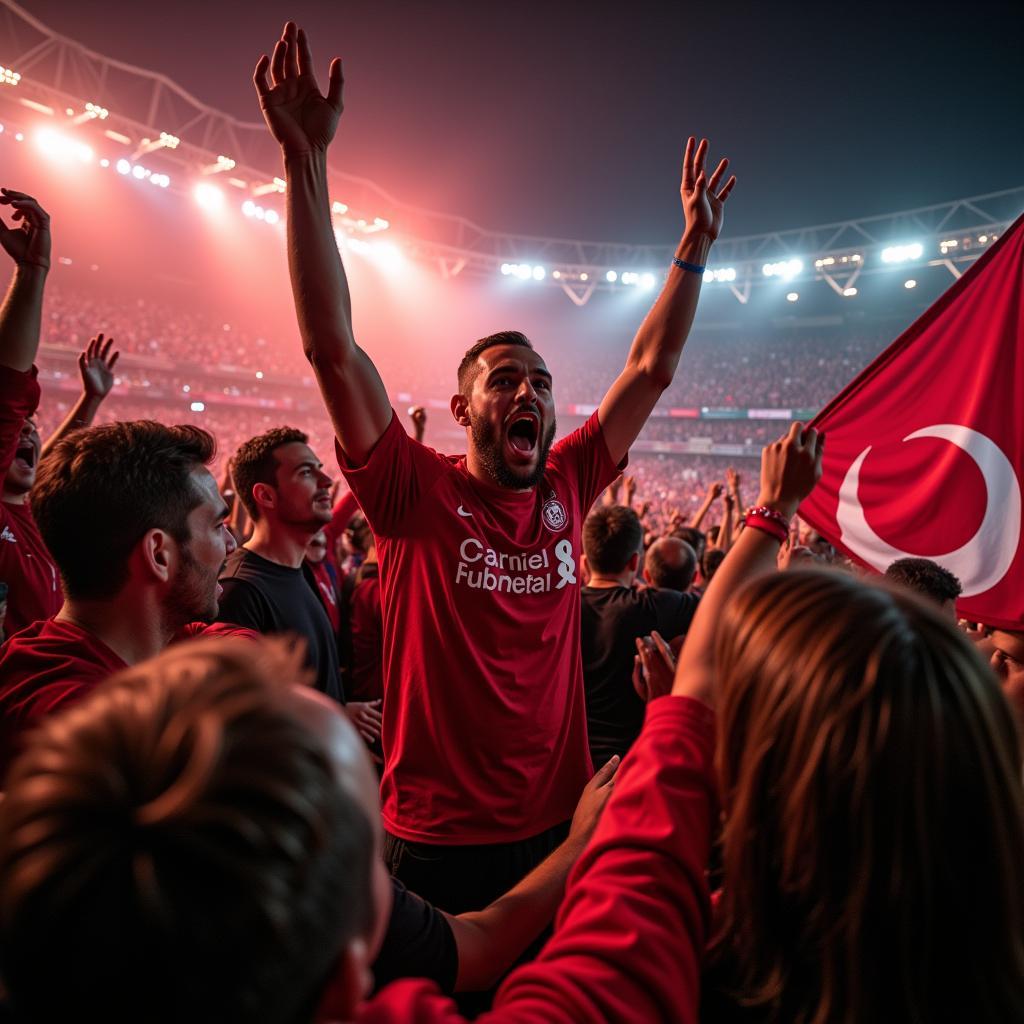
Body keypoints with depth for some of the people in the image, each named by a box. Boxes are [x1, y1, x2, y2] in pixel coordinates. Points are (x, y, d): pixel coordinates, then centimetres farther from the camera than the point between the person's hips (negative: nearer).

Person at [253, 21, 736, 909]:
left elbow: (652, 368, 3)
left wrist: (696, 245, 2)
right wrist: (306, 160, -25)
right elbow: (334, 347, -22)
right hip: (436, 843, -4)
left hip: (559, 827, 5)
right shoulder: (417, 496, -14)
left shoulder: (566, 488, -2)